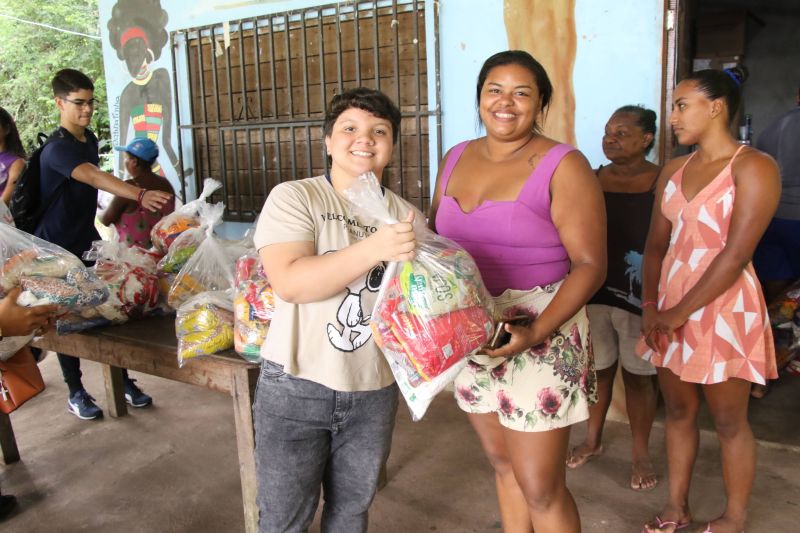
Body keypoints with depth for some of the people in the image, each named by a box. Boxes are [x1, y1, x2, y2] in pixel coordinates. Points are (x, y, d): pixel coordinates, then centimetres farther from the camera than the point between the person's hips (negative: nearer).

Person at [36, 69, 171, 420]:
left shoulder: (89, 138, 5)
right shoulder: (57, 149, -22)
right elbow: (94, 177, -41)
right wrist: (140, 195, -56)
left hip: (88, 239, 7)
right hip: (58, 248, -7)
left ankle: (122, 381, 17)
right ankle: (75, 394, 17)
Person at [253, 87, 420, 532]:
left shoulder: (406, 215, 5)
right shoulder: (293, 198, -7)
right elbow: (289, 283, -21)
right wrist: (373, 249, -29)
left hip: (374, 390, 4)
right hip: (296, 386, -3)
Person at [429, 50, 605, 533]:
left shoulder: (563, 166, -10)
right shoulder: (456, 158, 8)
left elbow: (590, 265, -13)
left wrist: (536, 333, -25)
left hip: (540, 335, -5)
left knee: (541, 490, 4)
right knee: (502, 464, 20)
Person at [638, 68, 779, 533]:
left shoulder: (754, 167, -11)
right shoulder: (674, 171, 9)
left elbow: (735, 255, -18)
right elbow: (657, 244, 6)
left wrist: (679, 313, -17)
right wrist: (650, 306, -6)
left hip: (723, 309, -6)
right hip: (671, 306, 6)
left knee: (729, 421, 8)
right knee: (678, 411, 15)